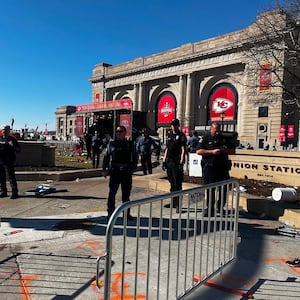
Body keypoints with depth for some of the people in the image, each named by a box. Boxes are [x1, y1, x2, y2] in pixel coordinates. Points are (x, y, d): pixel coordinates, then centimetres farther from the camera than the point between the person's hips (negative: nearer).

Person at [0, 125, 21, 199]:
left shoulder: (12, 139, -3)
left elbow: (18, 149, -8)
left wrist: (13, 146, -25)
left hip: (9, 161, -6)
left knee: (11, 176, -7)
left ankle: (14, 192, -3)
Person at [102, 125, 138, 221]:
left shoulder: (130, 144, 6)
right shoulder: (112, 143, 4)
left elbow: (135, 157, 8)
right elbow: (106, 157, 4)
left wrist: (133, 168, -3)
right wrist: (105, 170, -2)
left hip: (127, 173, 2)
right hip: (114, 172, -1)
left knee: (126, 194, 10)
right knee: (112, 193, -2)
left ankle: (127, 213, 22)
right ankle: (110, 213, 8)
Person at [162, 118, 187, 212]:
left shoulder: (181, 135, -3)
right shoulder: (169, 135, 17)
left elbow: (183, 150, -10)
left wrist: (181, 162, -17)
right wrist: (164, 160, 14)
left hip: (177, 162, -7)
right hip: (169, 162, 7)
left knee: (177, 184, -6)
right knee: (172, 183, 14)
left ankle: (178, 205, -4)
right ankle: (173, 202, 25)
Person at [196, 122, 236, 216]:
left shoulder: (225, 138, 13)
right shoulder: (206, 138, 4)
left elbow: (233, 151, 12)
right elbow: (198, 151, -6)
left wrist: (224, 150, -8)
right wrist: (212, 152, -14)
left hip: (223, 167, 3)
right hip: (209, 167, -3)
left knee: (224, 189, 6)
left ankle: (220, 207, 24)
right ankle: (210, 209, 12)